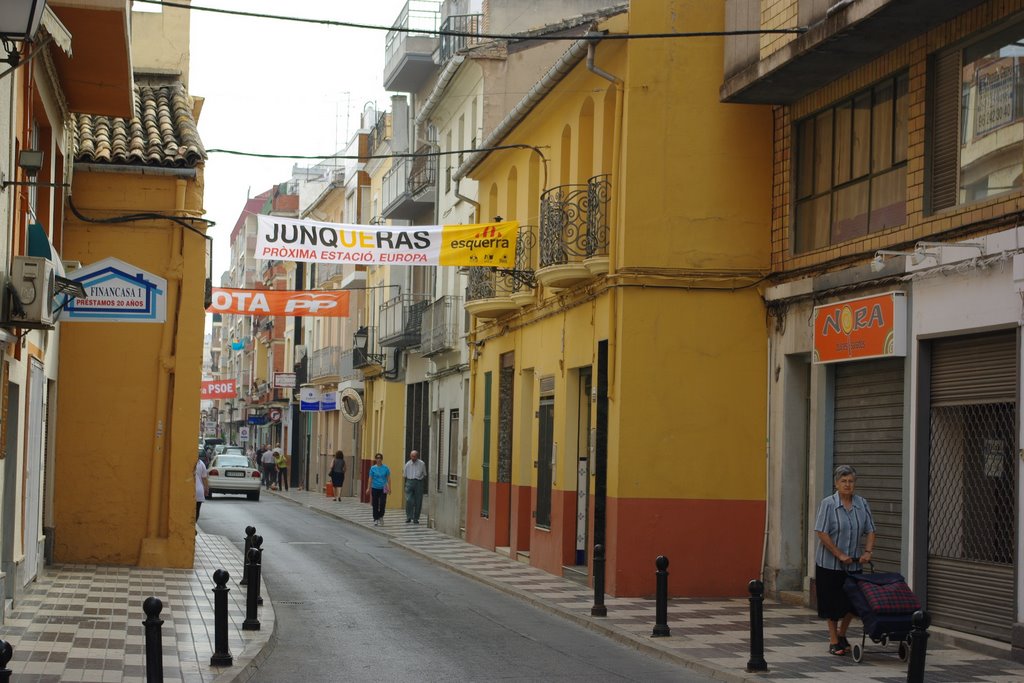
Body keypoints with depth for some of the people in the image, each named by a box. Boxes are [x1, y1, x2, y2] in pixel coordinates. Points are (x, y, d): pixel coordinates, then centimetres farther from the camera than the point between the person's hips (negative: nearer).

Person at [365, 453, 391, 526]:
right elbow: (370, 479, 3)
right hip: (375, 488, 1)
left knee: (382, 504, -11)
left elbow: (388, 478, 3)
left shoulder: (386, 468, 1)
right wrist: (368, 488, -4)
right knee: (375, 505, 4)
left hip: (383, 489, -1)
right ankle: (376, 519, 12)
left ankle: (381, 517, 8)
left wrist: (389, 488, -4)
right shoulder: (373, 468, 2)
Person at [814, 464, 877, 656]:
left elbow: (870, 530, 6)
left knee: (852, 601, 6)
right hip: (830, 563, -4)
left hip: (853, 563, 4)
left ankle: (842, 635, 27)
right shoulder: (828, 504, -10)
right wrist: (839, 555, -17)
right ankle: (833, 641, 14)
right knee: (832, 603, 3)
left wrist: (868, 551, -10)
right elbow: (822, 533, -15)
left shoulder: (862, 504, 3)